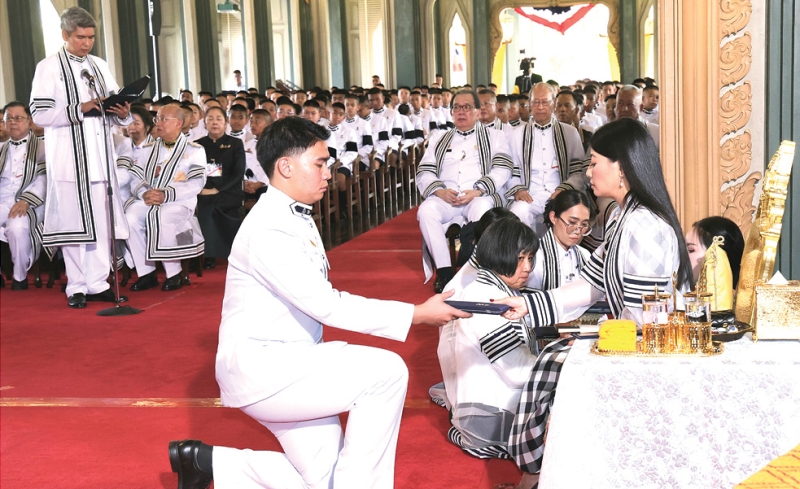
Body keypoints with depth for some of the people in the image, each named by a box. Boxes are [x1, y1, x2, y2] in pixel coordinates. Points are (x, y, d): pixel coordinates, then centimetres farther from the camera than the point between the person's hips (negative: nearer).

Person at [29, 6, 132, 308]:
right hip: (68, 158, -5)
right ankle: (76, 287, 6)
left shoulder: (100, 66, 13)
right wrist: (81, 108, -19)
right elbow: (40, 114, -10)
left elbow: (116, 112, 15)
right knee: (73, 222, -3)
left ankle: (98, 283, 11)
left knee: (103, 221, 3)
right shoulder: (49, 68, -2)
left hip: (100, 156, 5)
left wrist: (122, 113, -7)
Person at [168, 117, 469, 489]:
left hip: (286, 366, 10)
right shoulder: (268, 229, -19)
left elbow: (320, 298, 11)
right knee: (387, 371, -20)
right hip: (260, 368, -10)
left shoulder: (296, 218, 12)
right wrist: (417, 314, -19)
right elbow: (324, 305, -22)